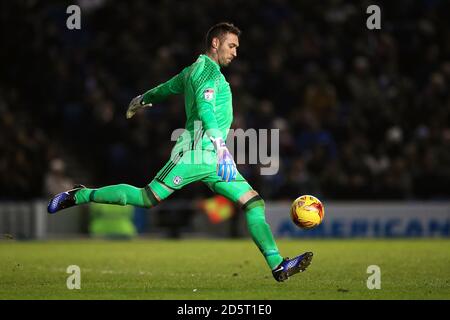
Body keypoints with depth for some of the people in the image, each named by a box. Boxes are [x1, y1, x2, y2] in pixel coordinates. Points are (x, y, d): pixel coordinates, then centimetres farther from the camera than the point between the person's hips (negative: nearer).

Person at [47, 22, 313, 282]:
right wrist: (220, 144, -36)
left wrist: (141, 101, 58)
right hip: (196, 153, -10)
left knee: (255, 203, -3)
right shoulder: (208, 67, -7)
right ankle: (78, 196, 6)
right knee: (146, 198, -10)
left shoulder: (194, 70, 23)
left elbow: (165, 88, 39)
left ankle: (278, 265, -9)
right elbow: (205, 106, -24)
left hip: (214, 160, 10)